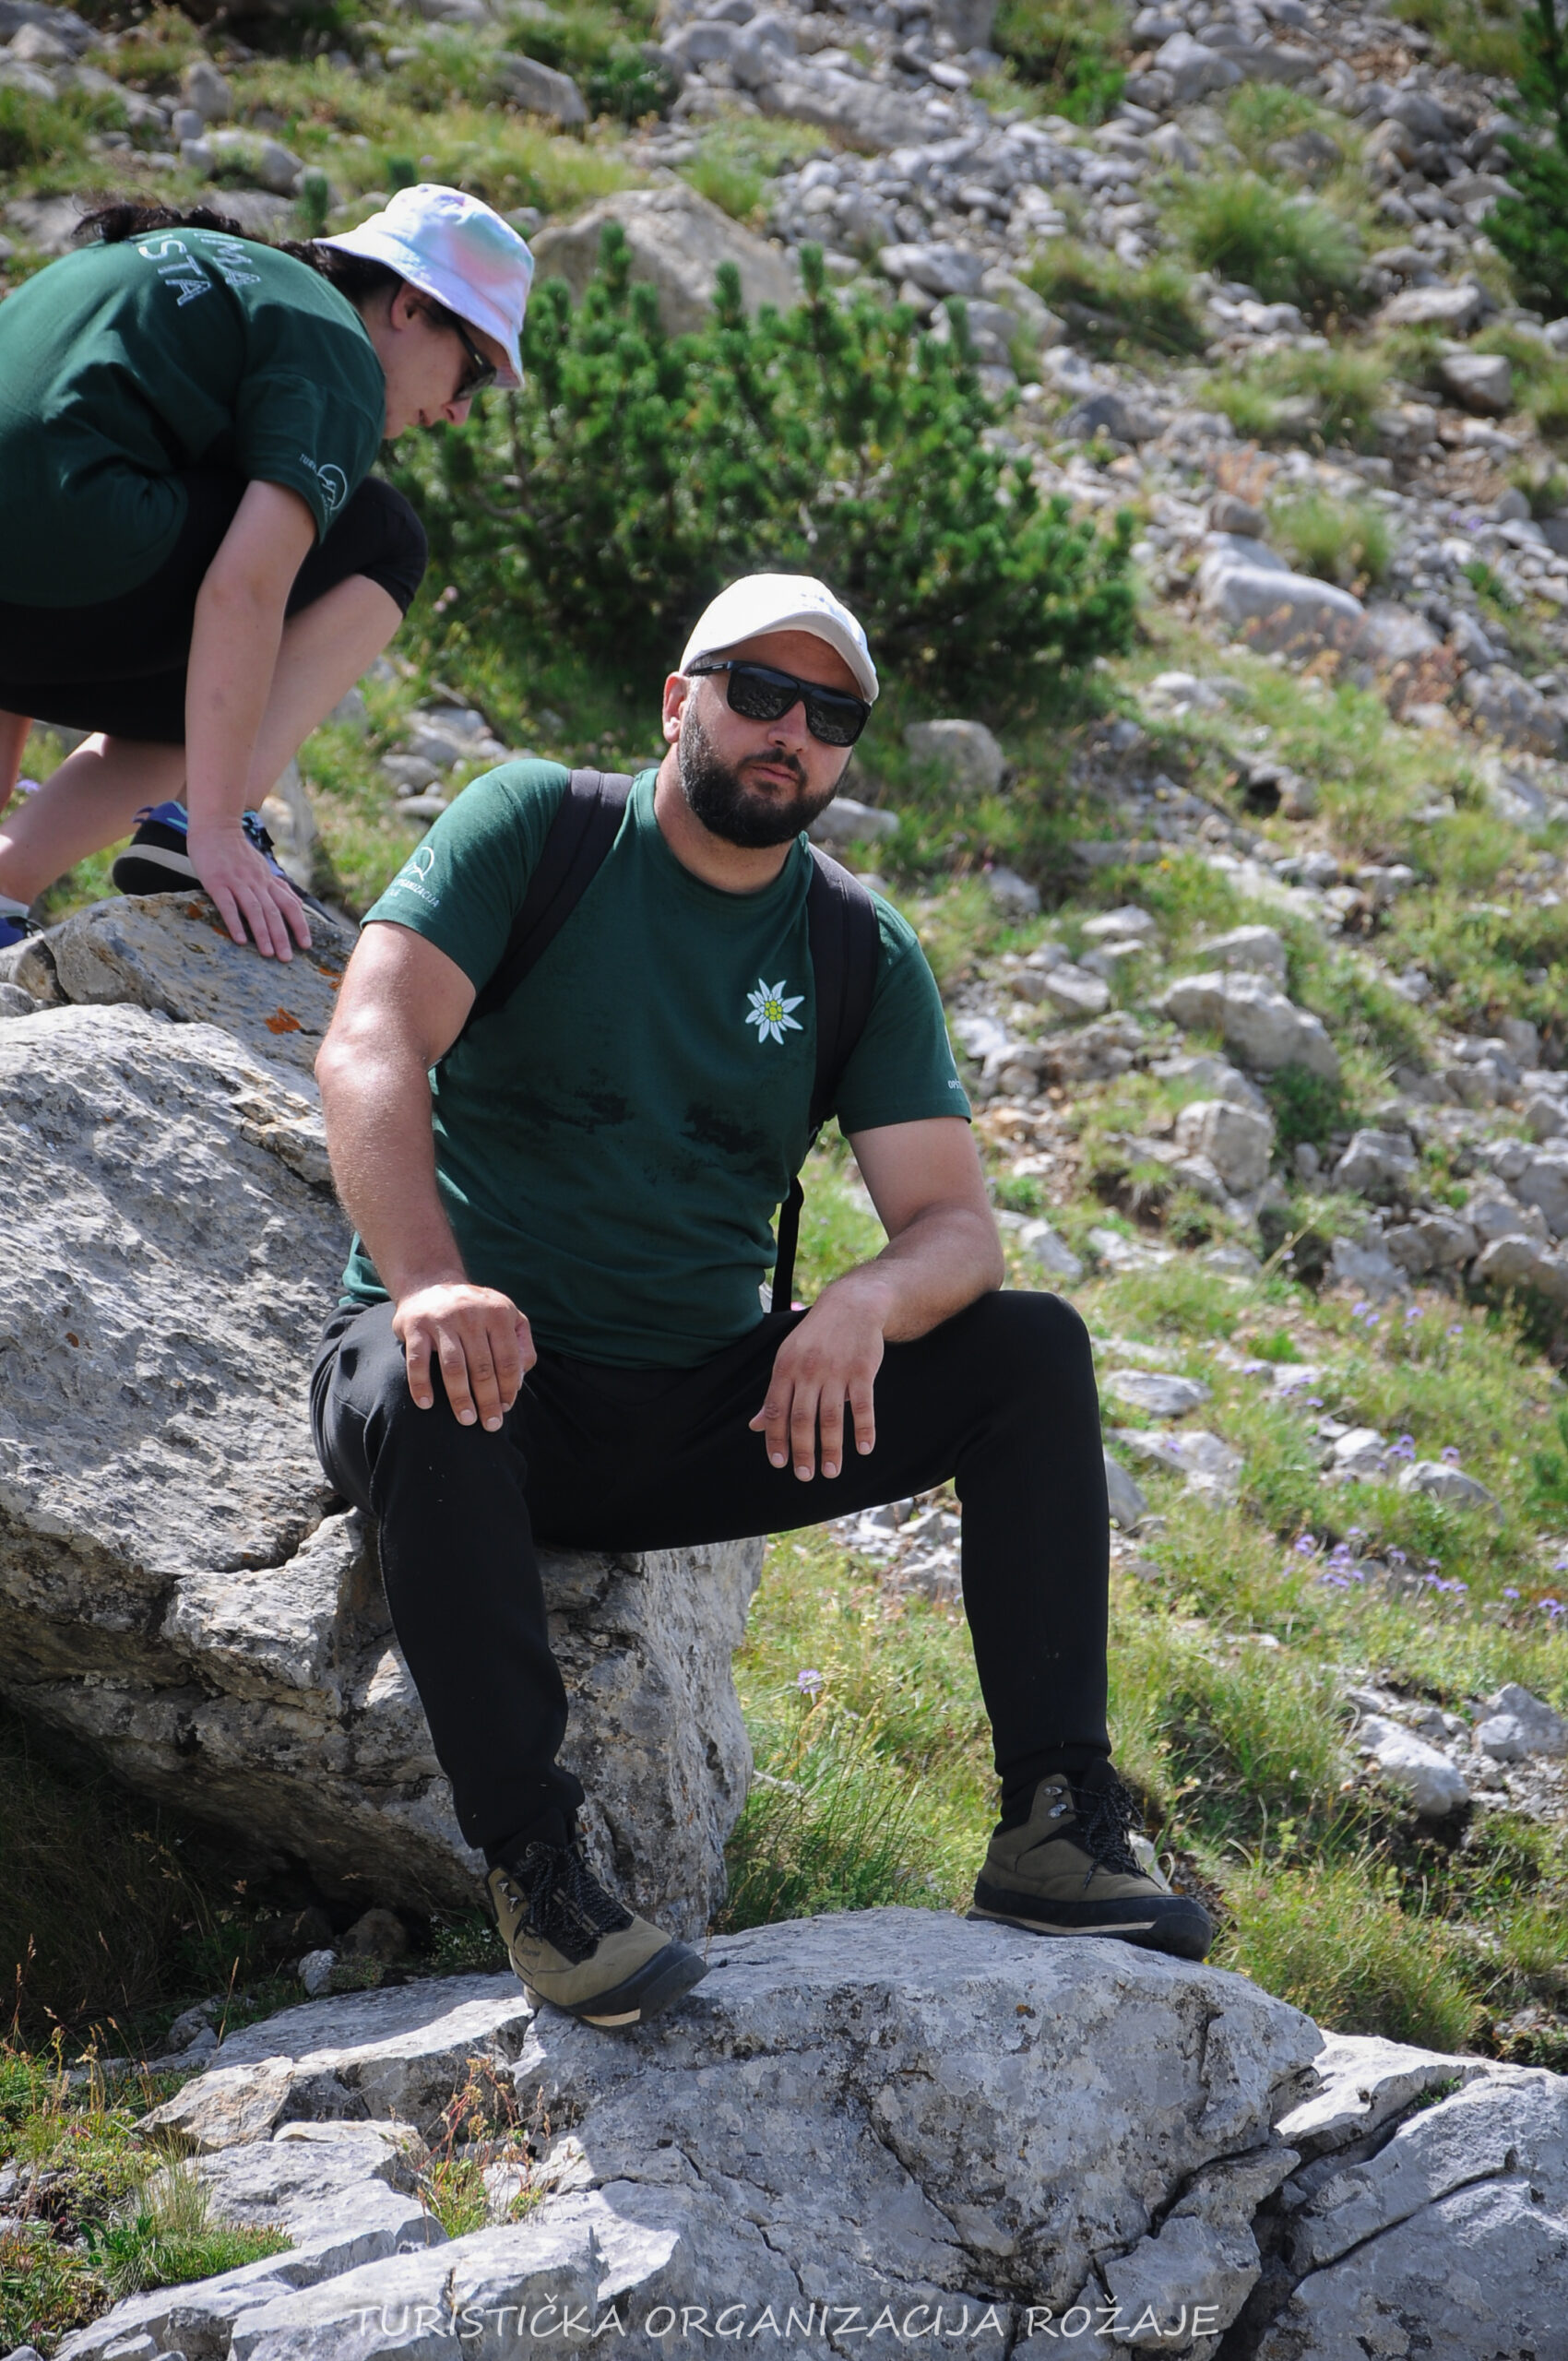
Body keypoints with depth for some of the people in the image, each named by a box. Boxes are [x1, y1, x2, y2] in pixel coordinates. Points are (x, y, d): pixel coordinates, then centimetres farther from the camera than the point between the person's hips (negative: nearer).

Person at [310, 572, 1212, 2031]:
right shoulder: (536, 827, -4)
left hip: (703, 1413, 4)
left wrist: (862, 1305, -28)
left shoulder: (863, 956, 5)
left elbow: (954, 1225, -2)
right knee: (422, 1396, -38)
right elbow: (369, 1046, -18)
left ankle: (1056, 1828, -13)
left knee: (1034, 1352, -12)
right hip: (500, 1376, -4)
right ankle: (531, 1867, -29)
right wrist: (429, 1280, -37)